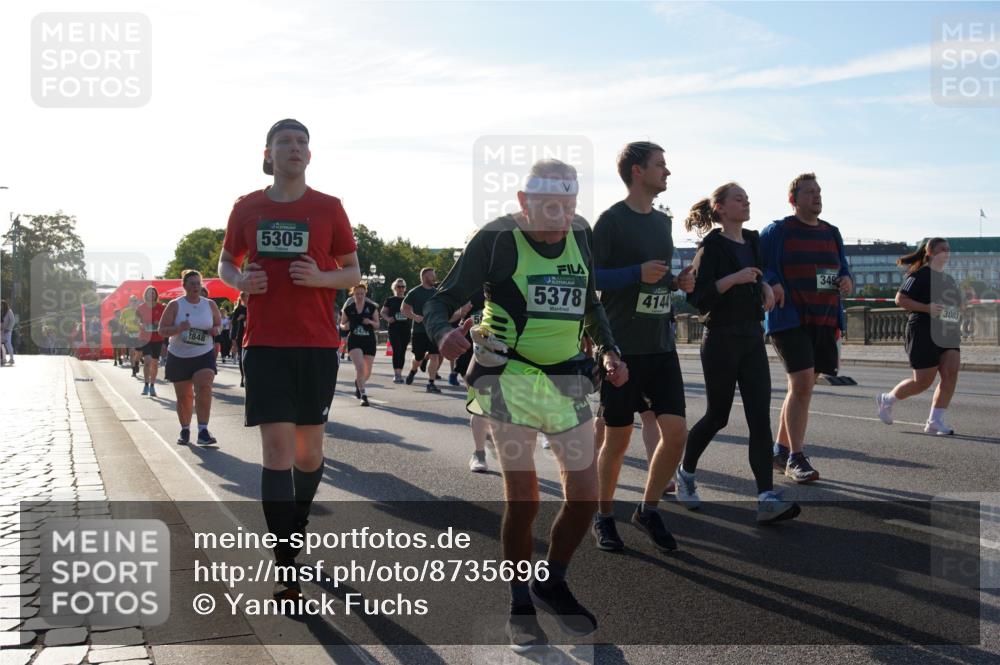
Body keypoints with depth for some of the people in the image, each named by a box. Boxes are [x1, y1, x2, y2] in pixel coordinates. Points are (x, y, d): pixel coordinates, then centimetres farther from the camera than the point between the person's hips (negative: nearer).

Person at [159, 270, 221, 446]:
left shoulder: (210, 305, 3)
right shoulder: (175, 305, -4)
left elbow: (219, 324, 16)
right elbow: (162, 330, -6)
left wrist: (215, 330, -8)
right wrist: (179, 328, -25)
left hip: (204, 355, 0)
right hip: (179, 357, 0)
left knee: (204, 389, -21)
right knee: (184, 396, 8)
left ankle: (203, 431, -22)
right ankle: (185, 431, 28)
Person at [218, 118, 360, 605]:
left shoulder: (329, 208, 3)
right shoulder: (247, 208, 6)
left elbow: (354, 272, 7)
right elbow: (226, 263, 16)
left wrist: (321, 278, -14)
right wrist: (240, 280, -7)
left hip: (317, 345, 1)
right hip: (266, 344, 0)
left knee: (309, 449, 8)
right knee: (277, 447, -6)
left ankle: (296, 523, 37)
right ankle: (287, 567, -2)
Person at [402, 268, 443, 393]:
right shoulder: (414, 292, -3)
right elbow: (405, 309, -3)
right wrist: (415, 317, -19)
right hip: (419, 330, -2)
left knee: (434, 356, -10)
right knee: (418, 357, 11)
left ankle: (431, 383, -5)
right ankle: (413, 371, 44)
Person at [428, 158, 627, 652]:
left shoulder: (580, 233, 8)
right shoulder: (497, 238, -7)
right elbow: (442, 300, -6)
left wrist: (608, 350, 7)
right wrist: (443, 332, -29)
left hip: (567, 376, 5)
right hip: (509, 375, -5)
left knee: (585, 493, 3)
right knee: (523, 496, -7)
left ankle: (552, 585, 27)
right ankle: (520, 607, 12)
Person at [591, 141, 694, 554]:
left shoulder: (663, 221, 15)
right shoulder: (612, 219, -7)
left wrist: (680, 281, 4)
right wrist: (637, 274, -20)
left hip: (661, 345, 6)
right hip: (622, 345, -6)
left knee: (676, 431, -2)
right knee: (617, 439, 3)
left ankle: (648, 510, 18)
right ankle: (604, 517, 23)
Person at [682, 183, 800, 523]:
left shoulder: (753, 241, 11)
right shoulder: (712, 246, -9)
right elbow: (696, 296, -15)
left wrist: (764, 286, 8)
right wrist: (734, 278, -24)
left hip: (753, 338, 6)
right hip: (721, 339, -6)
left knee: (760, 419, -5)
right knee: (717, 416, 5)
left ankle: (766, 499, -9)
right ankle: (686, 472, 30)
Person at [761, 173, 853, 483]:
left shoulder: (831, 233, 16)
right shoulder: (777, 231, -3)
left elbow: (842, 266, 24)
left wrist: (846, 279, 1)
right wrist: (771, 283, -20)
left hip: (824, 321, 7)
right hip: (789, 318, -7)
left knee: (802, 386, 12)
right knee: (802, 384, -16)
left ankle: (781, 450, 25)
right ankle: (796, 459, -8)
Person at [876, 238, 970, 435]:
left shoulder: (948, 278, 19)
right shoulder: (920, 275, -6)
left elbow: (957, 309, 28)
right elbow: (900, 299, -13)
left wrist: (965, 299, 6)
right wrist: (927, 308, -23)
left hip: (949, 335, 7)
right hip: (924, 334, -7)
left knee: (951, 374, -9)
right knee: (923, 381, -4)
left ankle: (934, 421, -3)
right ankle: (886, 399, 20)